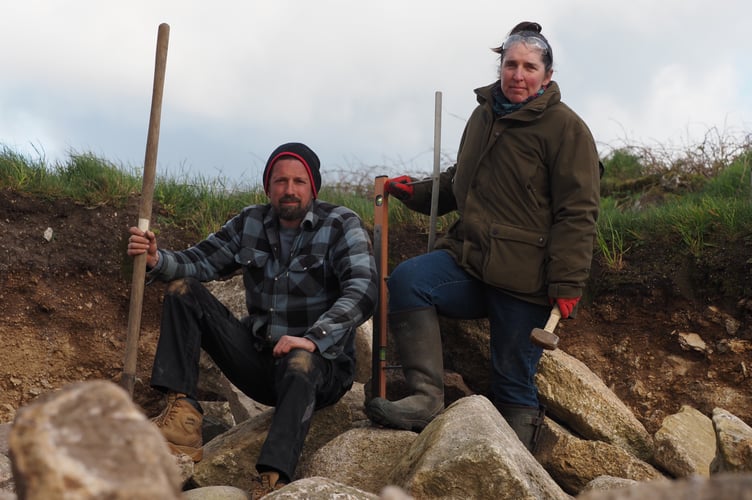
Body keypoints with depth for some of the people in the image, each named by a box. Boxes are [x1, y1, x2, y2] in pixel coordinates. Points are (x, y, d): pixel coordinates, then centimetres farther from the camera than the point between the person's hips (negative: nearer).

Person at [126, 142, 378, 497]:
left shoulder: (341, 225, -9)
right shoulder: (250, 223, 6)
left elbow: (363, 291, -22)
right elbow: (198, 261, 1)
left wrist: (313, 339, -35)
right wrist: (157, 260, -22)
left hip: (320, 365, -5)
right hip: (258, 358, 5)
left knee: (299, 364, -41)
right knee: (182, 290, -6)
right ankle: (182, 413, -21)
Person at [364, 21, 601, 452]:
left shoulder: (565, 128, -6)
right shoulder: (484, 115, 15)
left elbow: (577, 213, -10)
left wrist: (567, 284, -16)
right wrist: (418, 193, 13)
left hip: (525, 278, -5)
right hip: (470, 260, 5)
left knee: (514, 384, 0)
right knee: (407, 280, -22)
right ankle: (427, 400, -23)